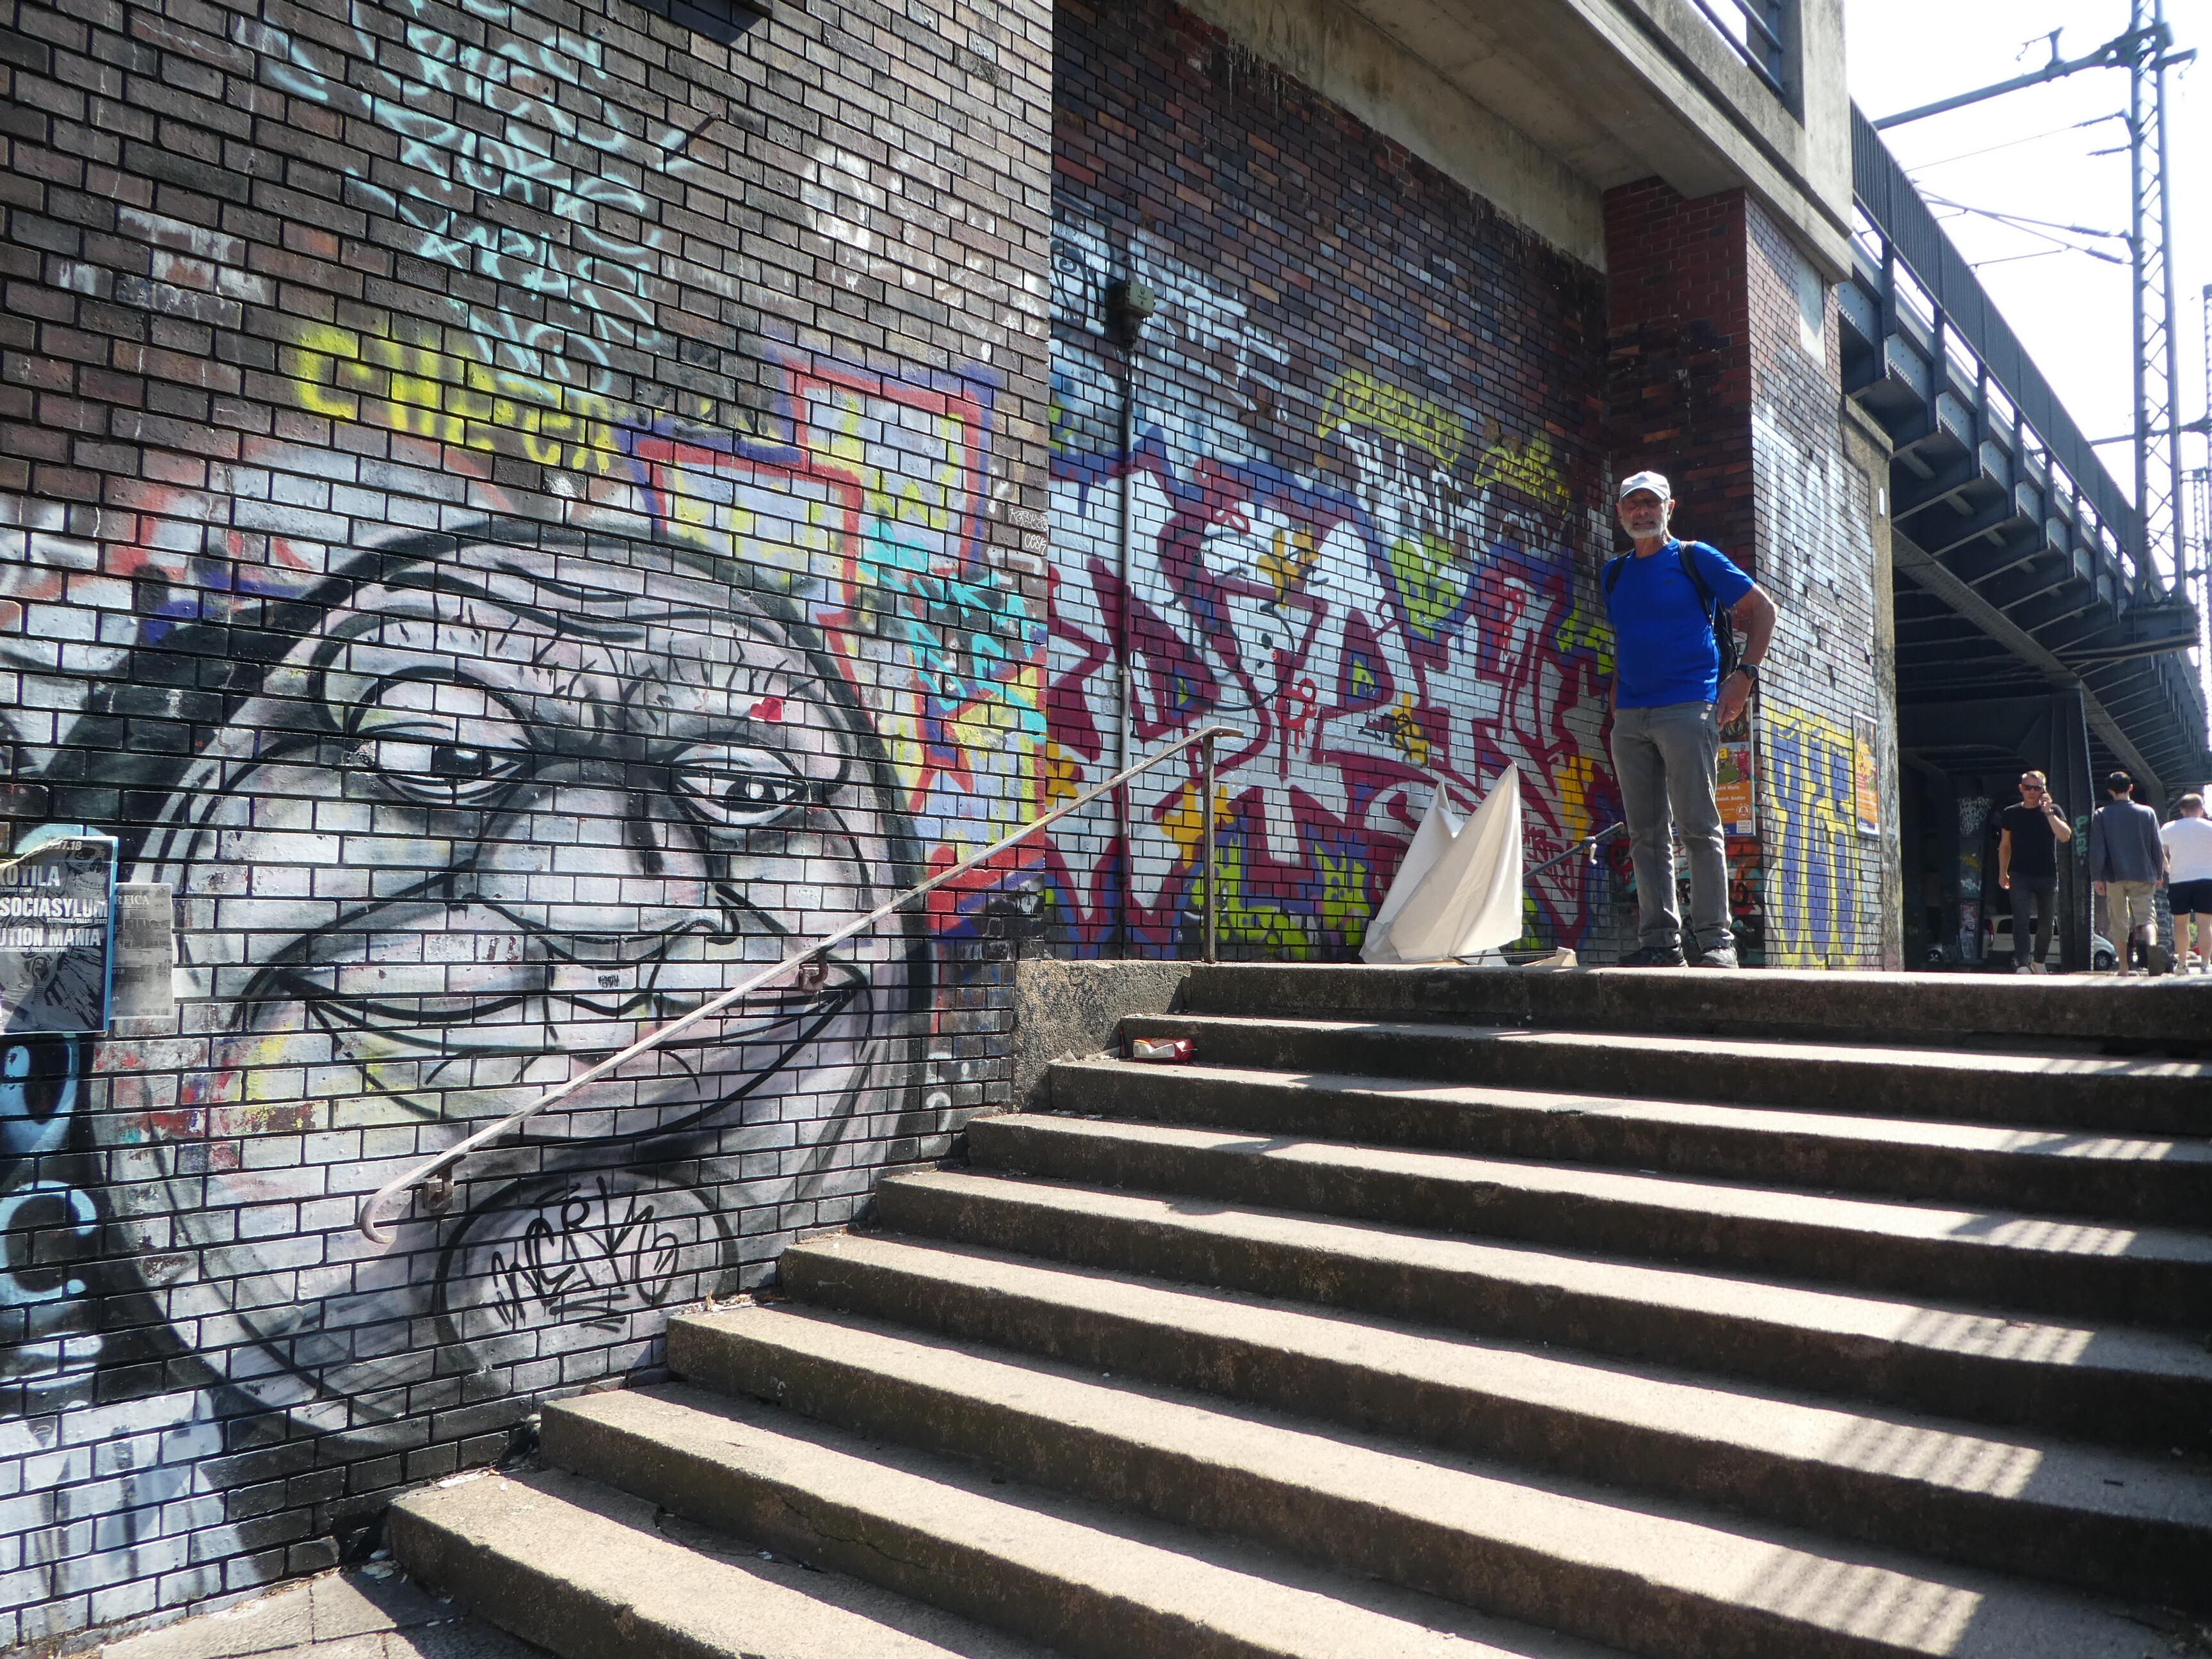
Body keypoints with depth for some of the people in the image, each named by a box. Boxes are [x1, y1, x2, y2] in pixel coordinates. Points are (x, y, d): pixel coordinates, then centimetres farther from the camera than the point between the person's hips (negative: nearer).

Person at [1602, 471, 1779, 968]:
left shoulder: (1695, 558, 5)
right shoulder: (1616, 574, 19)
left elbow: (1762, 608, 7)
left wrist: (1745, 674, -4)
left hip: (1687, 710, -5)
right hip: (1630, 718, 5)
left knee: (1698, 826, -7)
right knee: (1646, 833, 3)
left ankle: (1714, 938, -6)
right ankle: (1659, 940, 5)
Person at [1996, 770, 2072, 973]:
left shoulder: (2053, 811, 3)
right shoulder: (2011, 814, 6)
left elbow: (2066, 836, -14)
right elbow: (2005, 845, 14)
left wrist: (2048, 813, -21)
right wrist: (2003, 872, 13)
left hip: (2048, 876, 1)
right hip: (2020, 876, -1)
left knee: (2045, 923, 10)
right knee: (2020, 920, -14)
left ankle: (2039, 962, 28)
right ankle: (2022, 965, -20)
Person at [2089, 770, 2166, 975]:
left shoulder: (2102, 815, 0)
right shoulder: (2147, 813, 4)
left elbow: (2096, 849, -5)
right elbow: (2158, 846, 7)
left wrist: (2097, 877, -2)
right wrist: (2159, 873, 17)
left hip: (2114, 876, -1)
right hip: (2143, 875, 1)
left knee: (2118, 921, 7)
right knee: (2146, 915, 2)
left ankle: (2124, 968, 8)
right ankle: (2152, 944, -31)